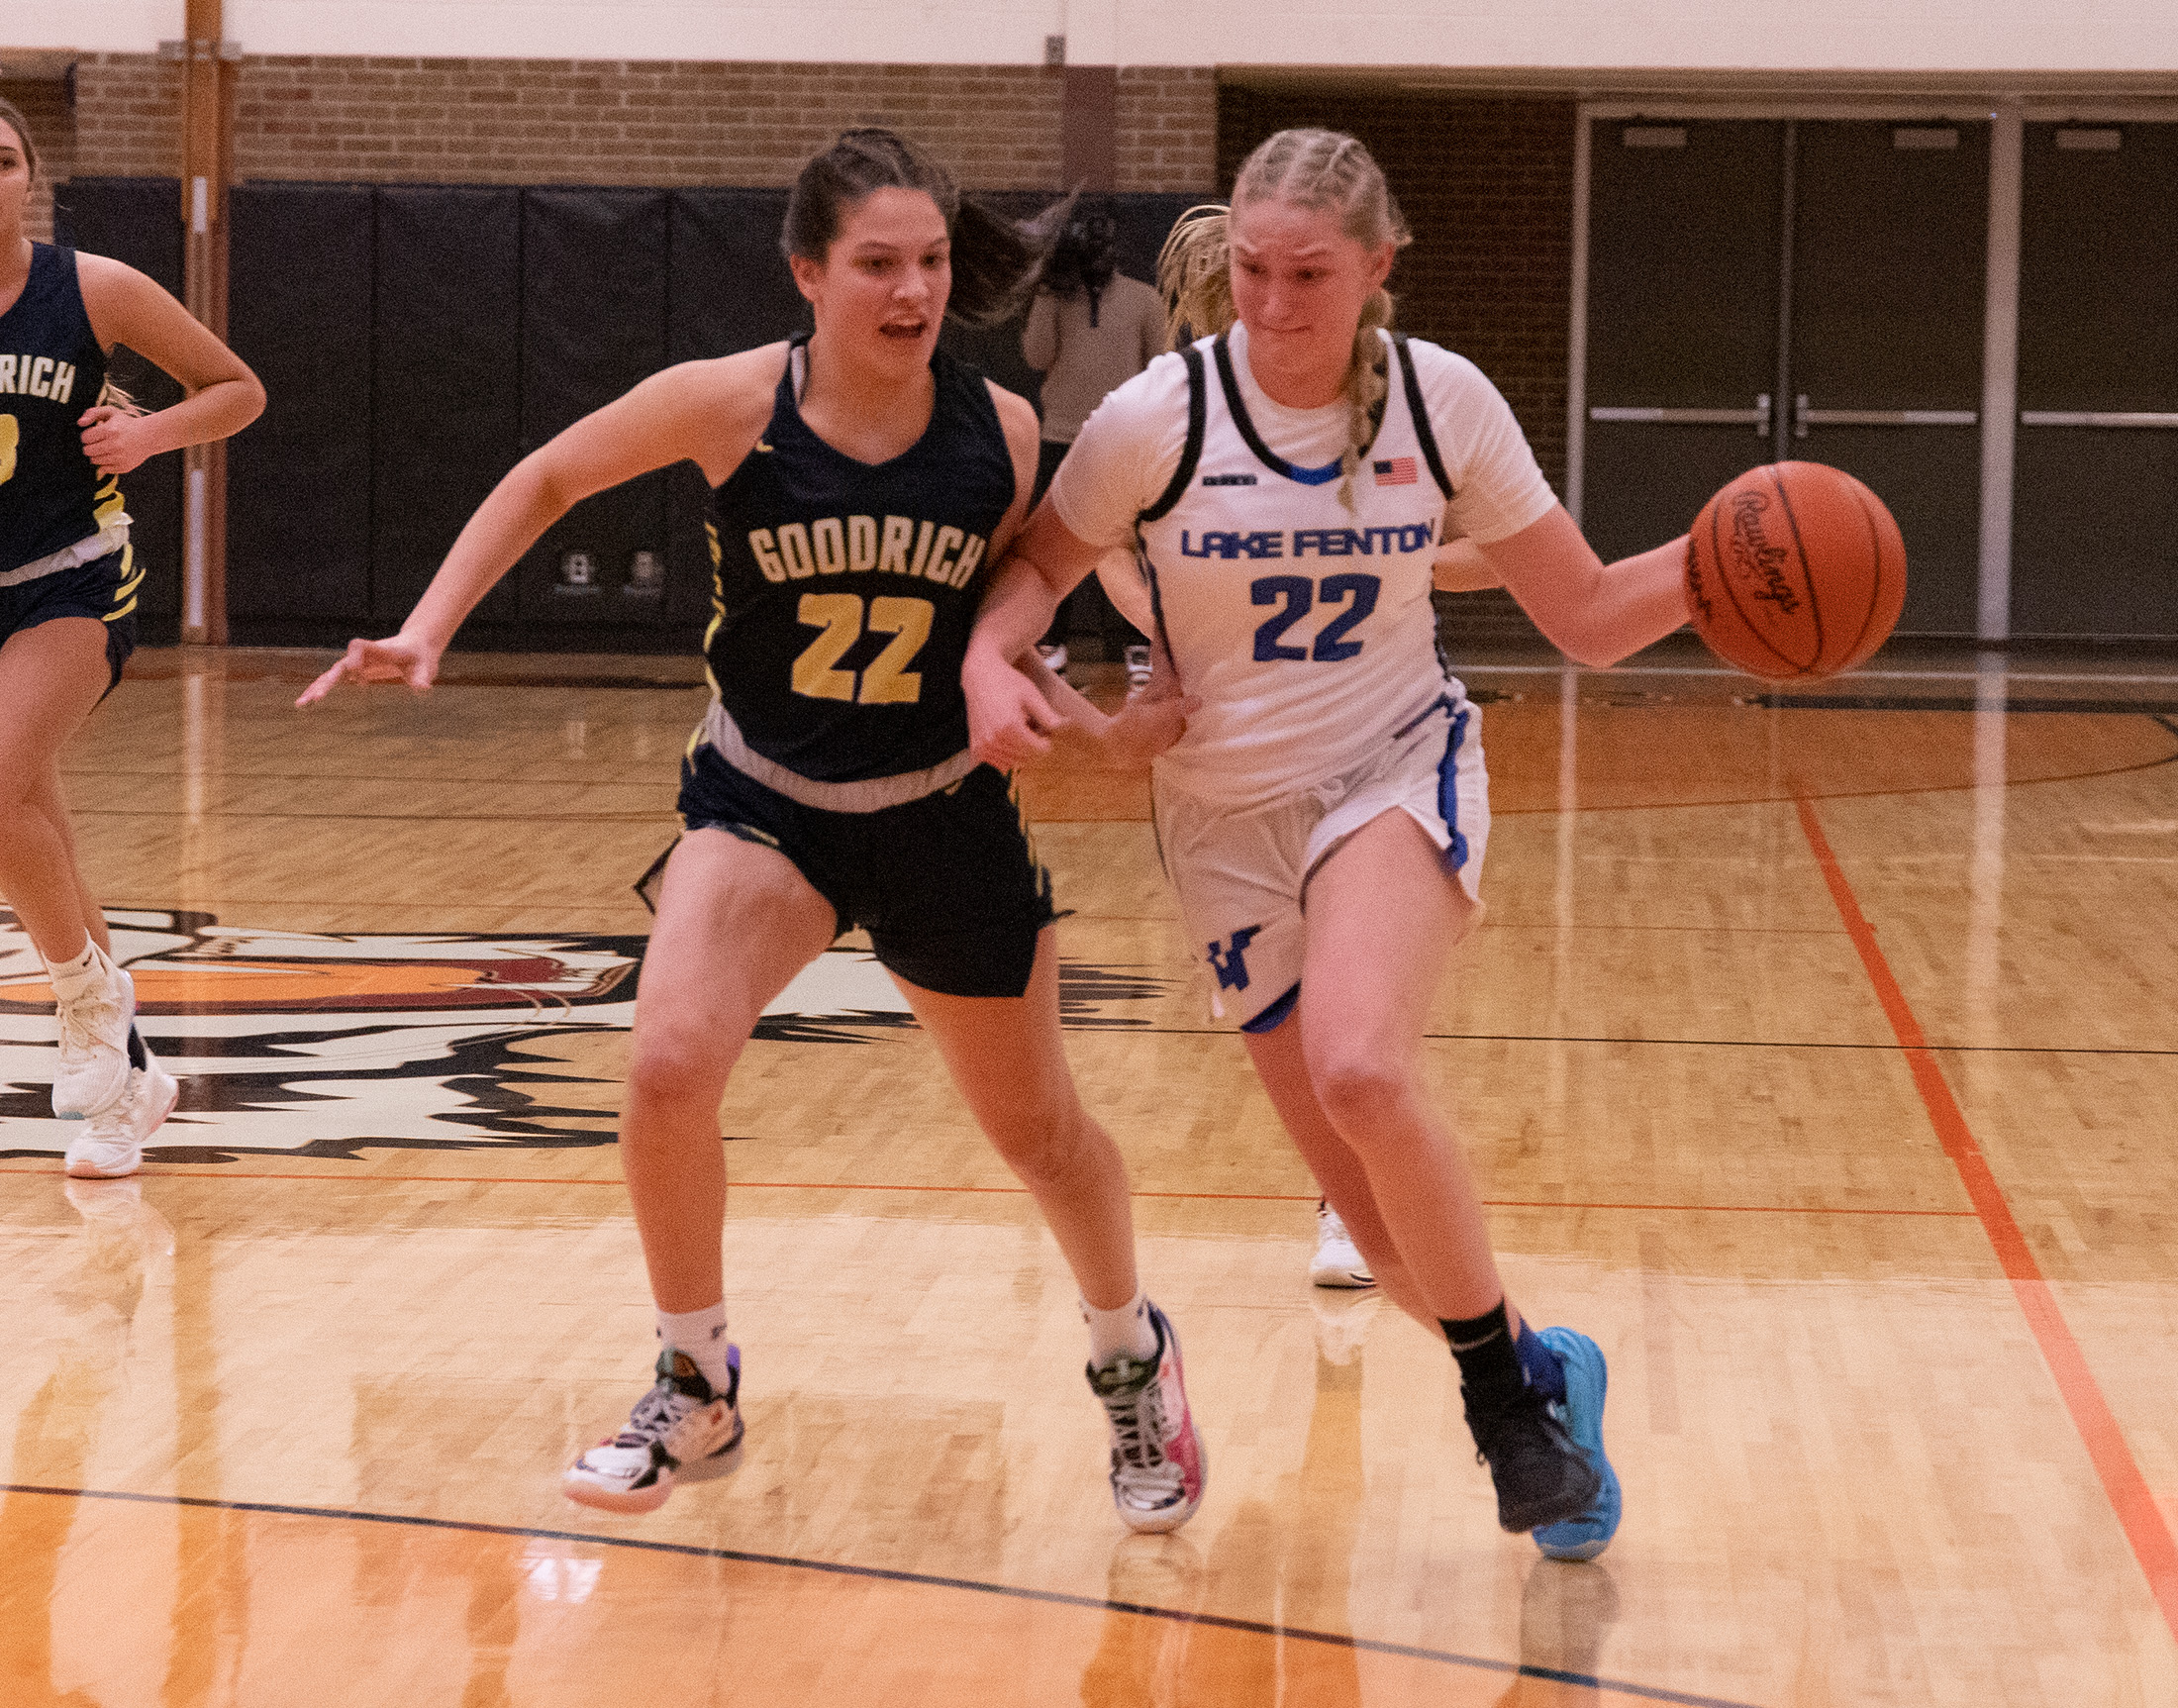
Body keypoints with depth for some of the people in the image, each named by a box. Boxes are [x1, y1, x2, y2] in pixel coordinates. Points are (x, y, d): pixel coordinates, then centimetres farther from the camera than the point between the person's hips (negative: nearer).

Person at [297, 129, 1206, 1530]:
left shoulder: (1002, 433, -13)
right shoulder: (730, 406, -18)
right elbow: (548, 481, -2)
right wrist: (429, 629, -8)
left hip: (944, 813, 1)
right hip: (762, 799, -1)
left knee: (1038, 1128, 13)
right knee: (669, 1063, -23)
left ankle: (1134, 1359, 44)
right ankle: (698, 1391, 1)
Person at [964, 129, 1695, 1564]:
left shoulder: (1444, 402, -8)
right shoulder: (1160, 417, -12)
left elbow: (1588, 615, -2)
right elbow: (1041, 563, 4)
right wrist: (991, 662, -17)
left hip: (1401, 766, -1)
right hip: (1230, 813, 1)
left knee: (1359, 1068, -32)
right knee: (1383, 1215, -2)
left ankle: (1506, 1390, -12)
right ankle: (1536, 1377, 28)